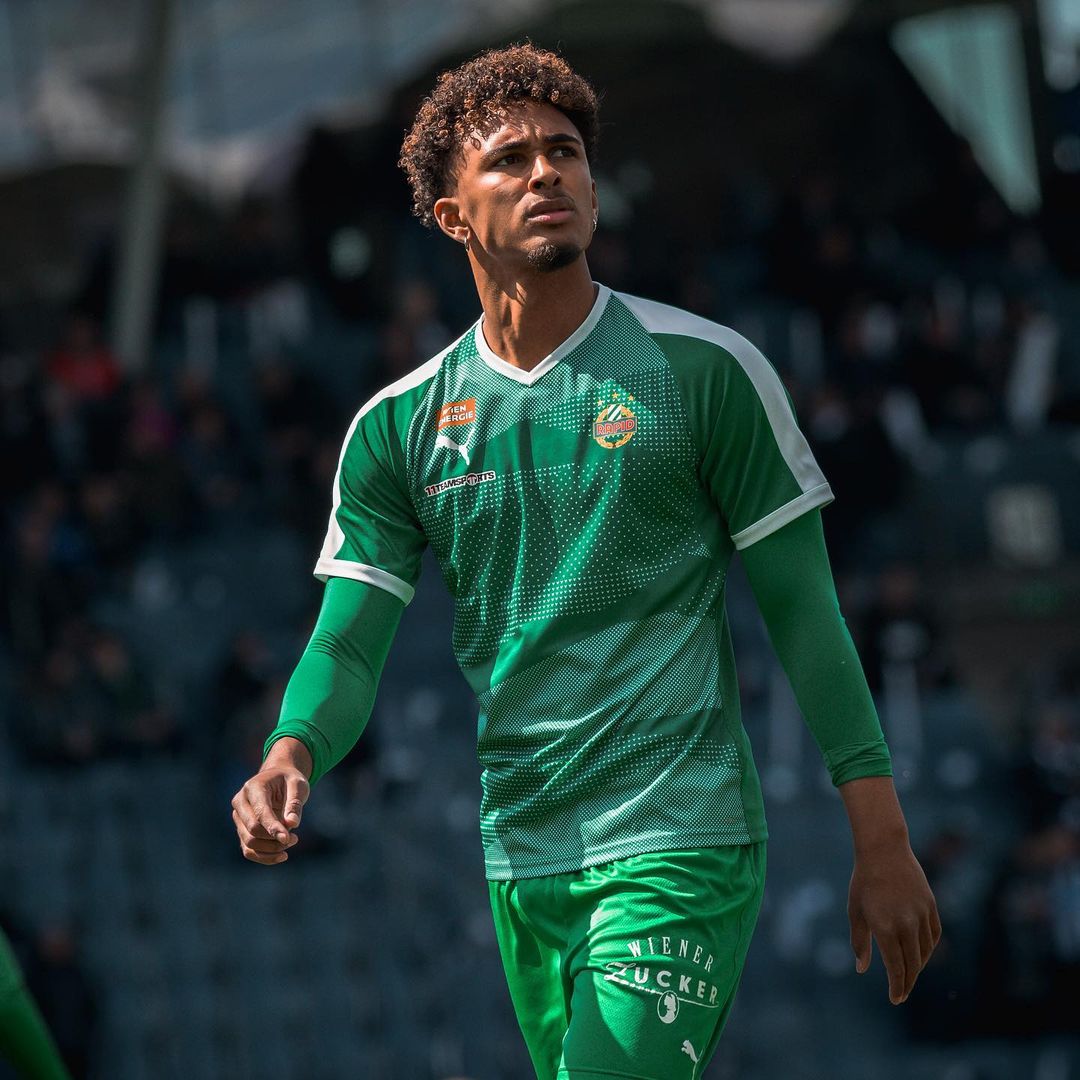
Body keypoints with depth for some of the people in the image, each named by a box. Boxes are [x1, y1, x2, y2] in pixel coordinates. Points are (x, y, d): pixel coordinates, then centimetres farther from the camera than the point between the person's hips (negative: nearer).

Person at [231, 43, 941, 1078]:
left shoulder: (705, 369, -2)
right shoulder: (397, 425, 7)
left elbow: (803, 607, -1)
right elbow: (347, 642, 4)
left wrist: (882, 842, -3)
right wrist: (289, 758, -19)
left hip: (681, 846, -5)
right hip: (520, 863, 5)